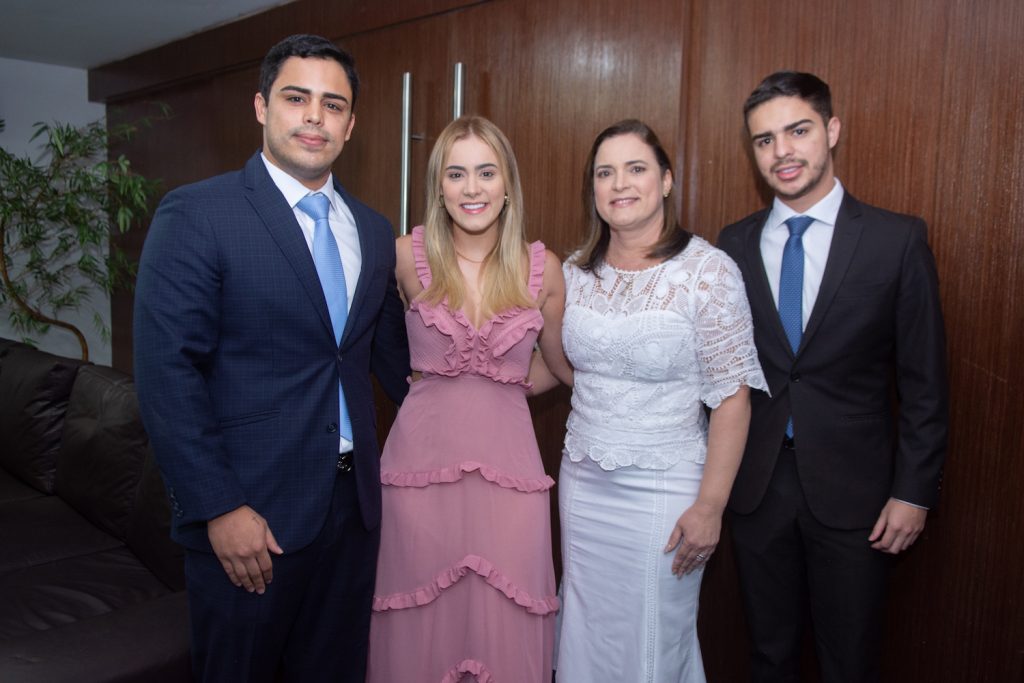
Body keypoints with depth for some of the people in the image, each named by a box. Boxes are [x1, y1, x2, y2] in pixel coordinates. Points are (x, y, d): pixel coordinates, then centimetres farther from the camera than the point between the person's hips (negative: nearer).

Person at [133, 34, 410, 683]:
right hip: (248, 511, -5)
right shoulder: (195, 214, -10)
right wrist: (219, 508, -16)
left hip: (353, 502, 5)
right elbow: (167, 374, -14)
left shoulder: (373, 231, 8)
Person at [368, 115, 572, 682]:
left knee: (507, 624, 7)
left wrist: (498, 384, 5)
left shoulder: (542, 268, 0)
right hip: (422, 459, 0)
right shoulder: (408, 257, -3)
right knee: (420, 621, 9)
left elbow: (563, 365, 14)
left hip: (509, 464, 1)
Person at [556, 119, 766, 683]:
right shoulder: (576, 271, 2)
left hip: (662, 489, -4)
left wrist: (709, 507, -16)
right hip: (582, 481, 5)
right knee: (587, 635, 19)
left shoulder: (707, 271, -13)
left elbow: (732, 398, -14)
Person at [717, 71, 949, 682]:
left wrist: (914, 492, -6)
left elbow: (924, 380, -4)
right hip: (757, 486, 3)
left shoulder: (898, 240, -7)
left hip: (853, 490, -2)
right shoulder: (734, 245, 1)